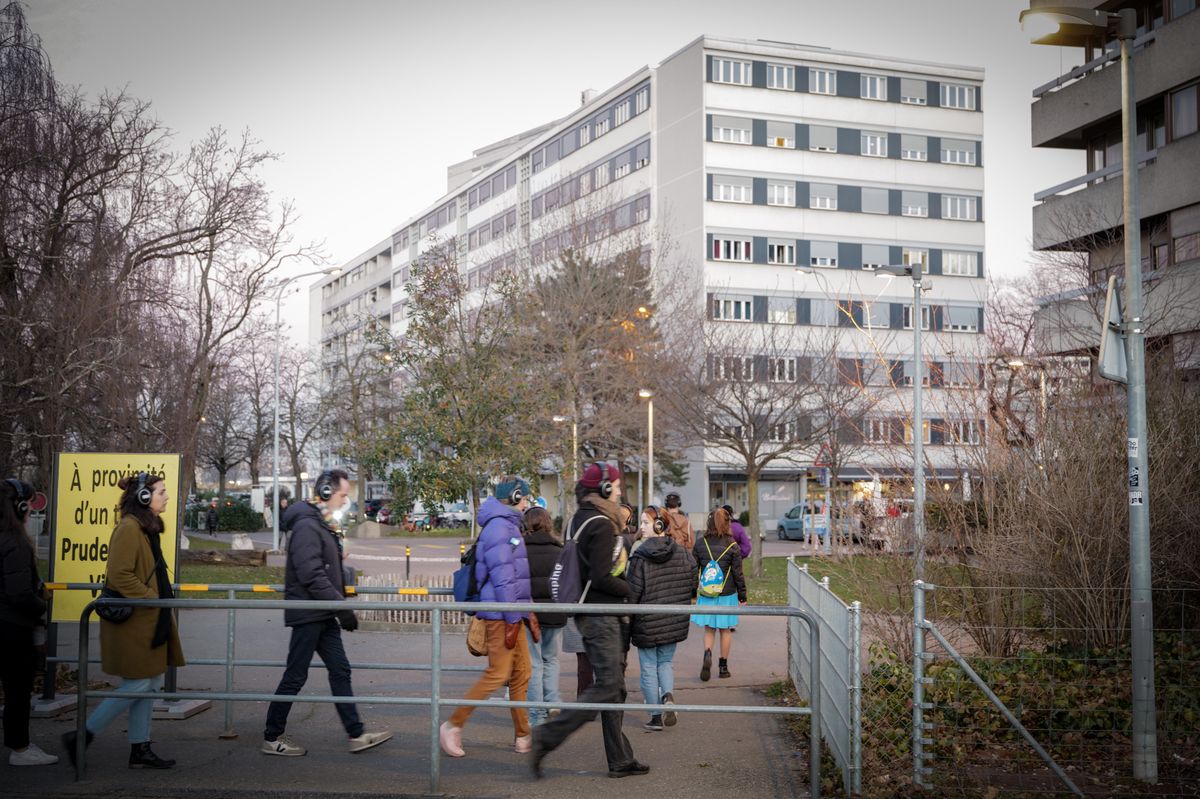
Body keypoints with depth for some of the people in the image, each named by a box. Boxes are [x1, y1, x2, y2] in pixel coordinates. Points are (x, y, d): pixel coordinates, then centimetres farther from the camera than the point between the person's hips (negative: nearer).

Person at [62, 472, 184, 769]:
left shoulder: (147, 528, 14)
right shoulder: (129, 528, -17)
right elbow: (119, 576, -23)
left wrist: (163, 595, 13)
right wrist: (153, 599, -18)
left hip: (150, 622, 10)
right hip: (133, 622, -10)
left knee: (151, 685, 11)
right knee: (138, 686, -6)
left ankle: (140, 750, 17)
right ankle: (81, 737, 5)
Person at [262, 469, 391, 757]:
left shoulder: (322, 525, 15)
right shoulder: (306, 526, -17)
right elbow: (311, 575, -24)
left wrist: (340, 604, 15)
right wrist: (342, 606, -23)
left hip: (324, 615, 10)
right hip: (308, 614, -10)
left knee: (340, 671, 8)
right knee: (295, 677, -1)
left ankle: (356, 734, 12)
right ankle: (272, 738, 11)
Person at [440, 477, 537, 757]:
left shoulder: (510, 526, 18)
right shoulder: (499, 526, -13)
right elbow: (502, 577, -19)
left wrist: (528, 613, 19)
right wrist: (512, 620, -20)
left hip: (512, 614, 10)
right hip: (501, 615, -10)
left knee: (521, 674, 10)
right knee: (498, 673, -9)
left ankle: (522, 737, 15)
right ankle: (453, 726, -1)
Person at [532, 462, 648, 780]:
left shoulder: (581, 519, 13)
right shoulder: (601, 525, -16)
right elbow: (601, 578, -22)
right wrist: (630, 589, -8)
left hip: (594, 617, 10)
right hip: (601, 617, -10)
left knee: (614, 687, 11)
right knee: (606, 687, -8)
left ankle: (620, 760, 15)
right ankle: (548, 736, -7)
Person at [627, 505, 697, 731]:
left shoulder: (639, 557, -16)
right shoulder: (682, 554, -2)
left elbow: (632, 594, -14)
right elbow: (694, 585, 5)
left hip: (647, 623, -4)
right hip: (675, 622, 4)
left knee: (649, 668, 9)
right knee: (666, 662, 21)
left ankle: (655, 717, 13)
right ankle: (668, 694, -6)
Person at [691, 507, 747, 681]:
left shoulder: (700, 544, -4)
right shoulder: (732, 546, -9)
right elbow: (738, 573, -6)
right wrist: (742, 596, 4)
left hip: (706, 594, 1)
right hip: (727, 594, -1)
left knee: (709, 629, 12)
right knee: (726, 630, 11)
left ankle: (707, 654, -14)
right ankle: (723, 666, 16)